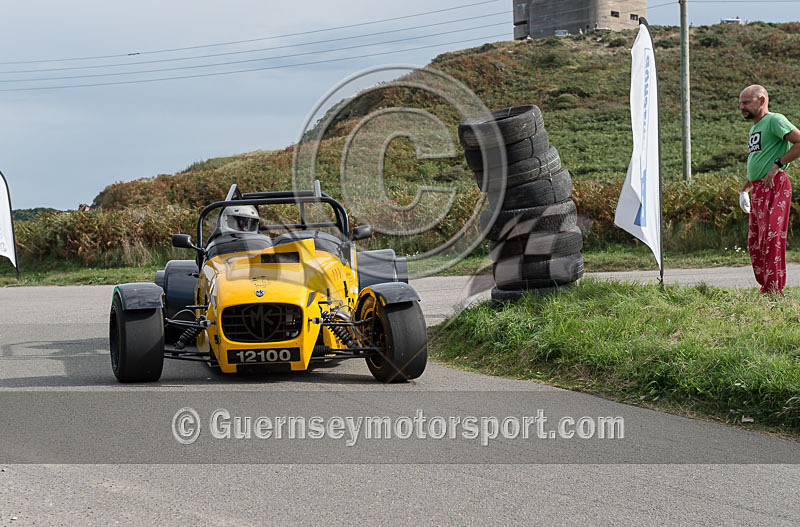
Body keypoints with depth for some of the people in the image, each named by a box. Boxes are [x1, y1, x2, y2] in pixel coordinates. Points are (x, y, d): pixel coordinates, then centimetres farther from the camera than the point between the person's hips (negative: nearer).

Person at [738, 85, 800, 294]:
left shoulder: (774, 120, -8)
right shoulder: (754, 128, 21)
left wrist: (778, 164, -19)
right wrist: (745, 190, 25)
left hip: (774, 187, -10)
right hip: (759, 190, 10)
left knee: (771, 238, -11)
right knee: (755, 243, 10)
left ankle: (775, 290, -10)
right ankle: (766, 287, 16)